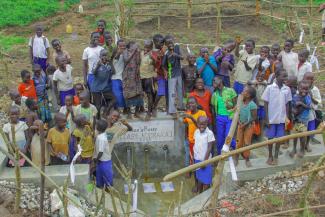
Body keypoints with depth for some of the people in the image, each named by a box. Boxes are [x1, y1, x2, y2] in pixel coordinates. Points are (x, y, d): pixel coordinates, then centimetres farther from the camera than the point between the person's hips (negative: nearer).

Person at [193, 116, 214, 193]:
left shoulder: (209, 133, -15)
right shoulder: (196, 132, 3)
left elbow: (209, 148, -14)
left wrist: (205, 160, -15)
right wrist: (192, 157, 10)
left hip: (205, 160, -5)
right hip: (197, 159, 5)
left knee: (206, 180, 3)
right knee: (199, 178, 16)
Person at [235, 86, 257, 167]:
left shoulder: (252, 105, -21)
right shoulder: (242, 103, -2)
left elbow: (254, 117, -17)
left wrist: (245, 124, -18)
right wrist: (239, 121, -9)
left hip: (248, 126, -5)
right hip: (241, 125, 5)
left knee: (247, 143, 4)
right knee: (239, 142, 9)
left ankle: (247, 159, 19)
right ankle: (236, 158, 20)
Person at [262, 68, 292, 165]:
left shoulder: (287, 89, 0)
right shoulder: (270, 88, -9)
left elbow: (287, 104, 7)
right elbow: (266, 104, -6)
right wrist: (266, 119, -8)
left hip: (282, 118, 3)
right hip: (271, 118, -2)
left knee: (279, 137, 9)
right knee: (271, 137, 8)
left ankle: (276, 156, 23)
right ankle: (270, 156, 23)